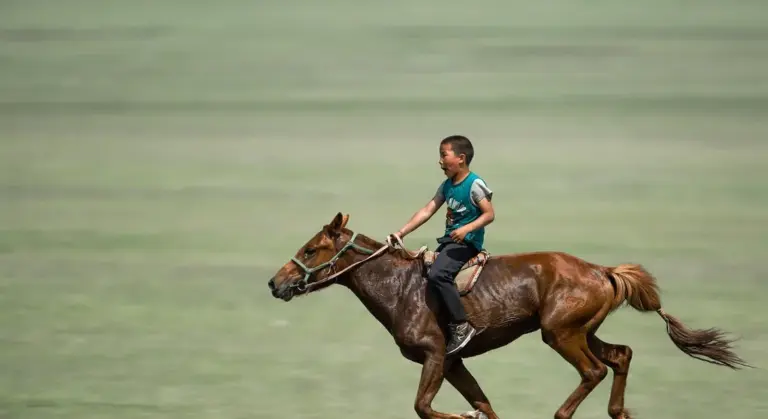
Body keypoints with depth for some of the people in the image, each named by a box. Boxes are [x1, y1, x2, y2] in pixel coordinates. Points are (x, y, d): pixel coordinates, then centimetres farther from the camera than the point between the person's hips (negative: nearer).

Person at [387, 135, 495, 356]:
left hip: (467, 242, -9)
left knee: (437, 273, -31)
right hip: (448, 240, 9)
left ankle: (461, 326, -28)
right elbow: (426, 211, 10)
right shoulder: (447, 186, 13)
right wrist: (401, 233, 2)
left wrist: (467, 228, -28)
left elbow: (489, 214, -13)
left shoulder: (475, 185, -11)